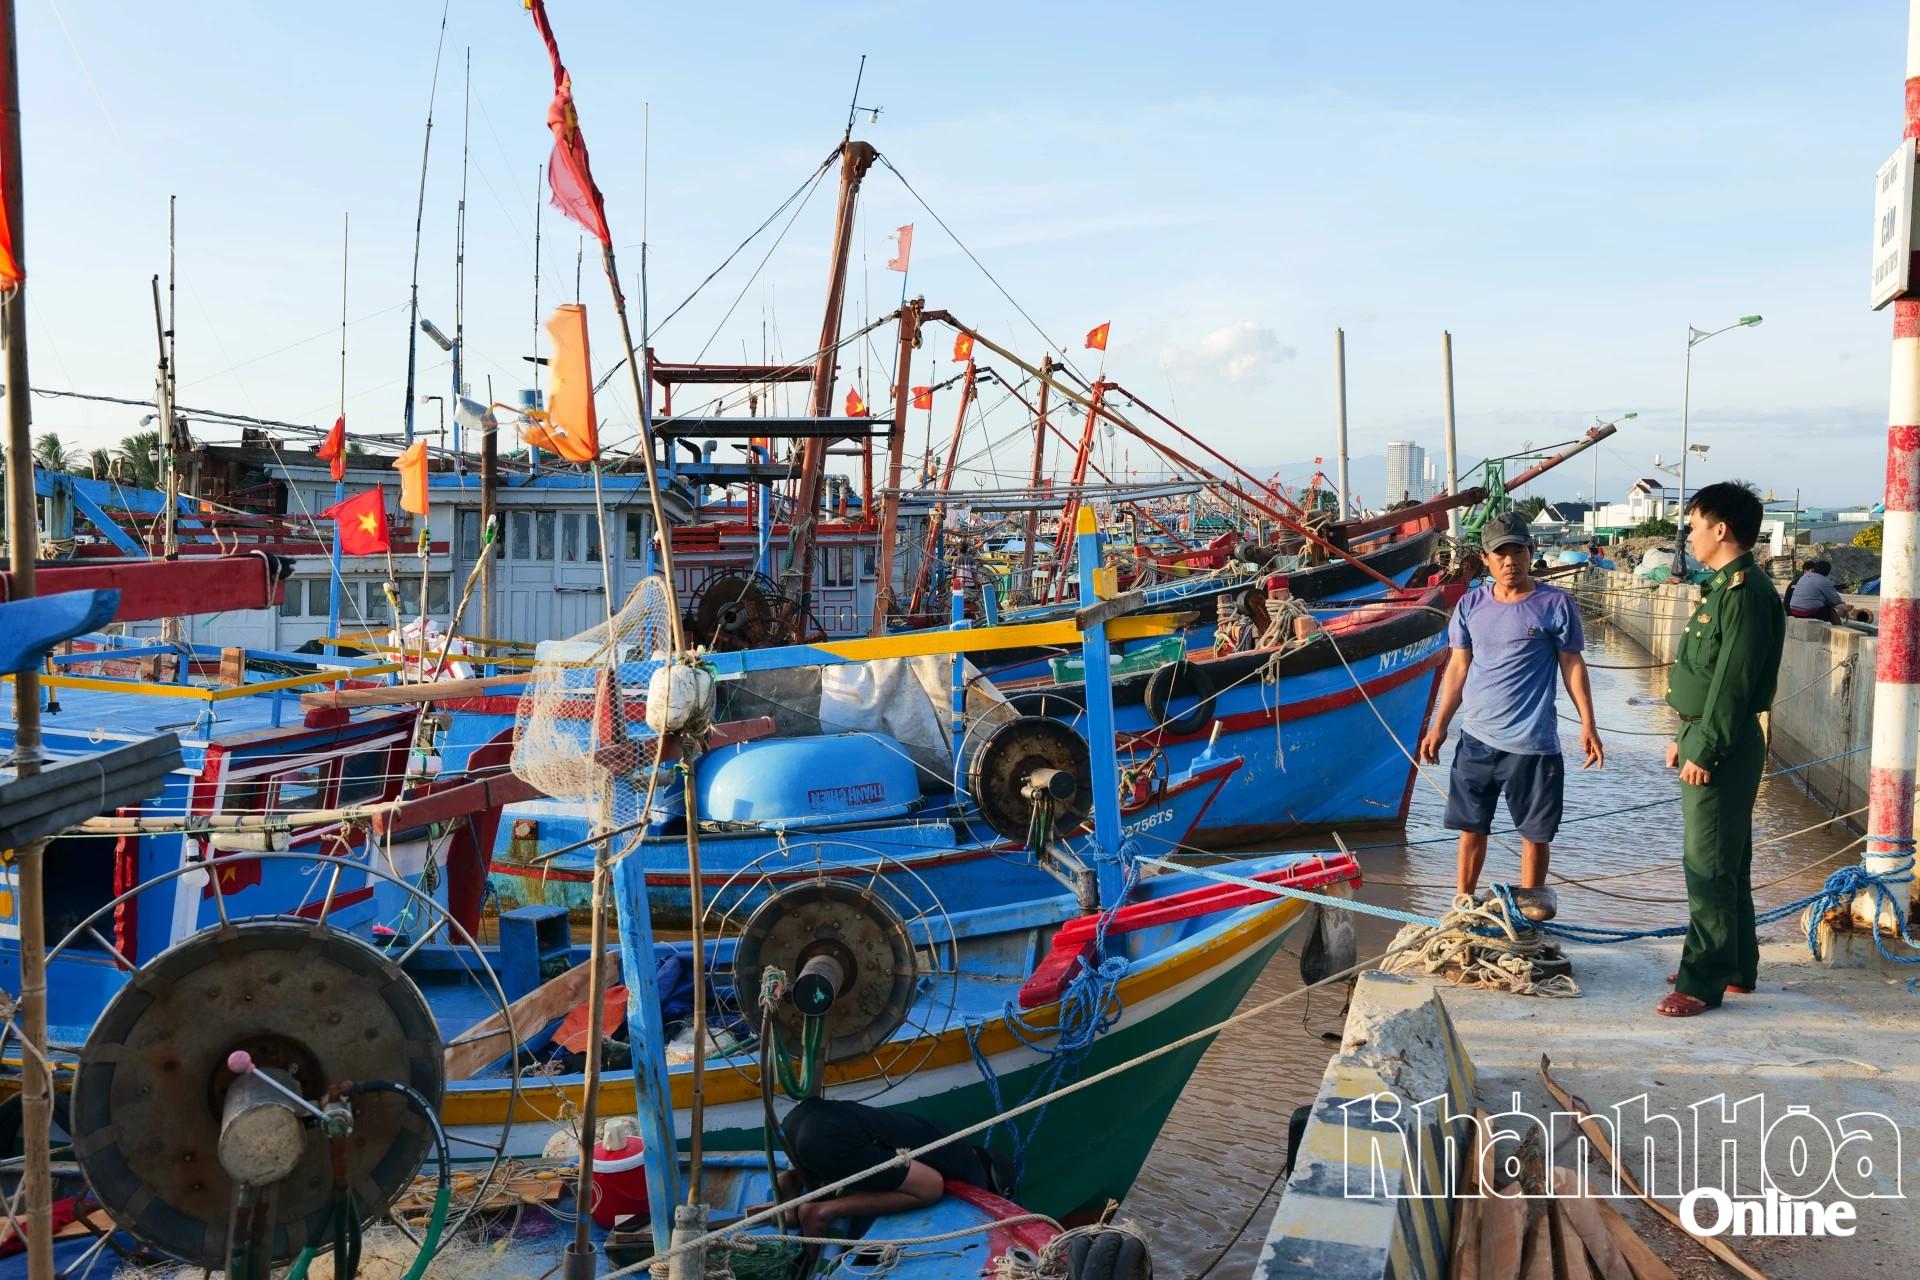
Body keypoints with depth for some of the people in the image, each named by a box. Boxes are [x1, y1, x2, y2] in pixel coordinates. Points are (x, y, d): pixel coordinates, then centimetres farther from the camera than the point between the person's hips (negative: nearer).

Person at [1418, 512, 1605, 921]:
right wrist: (1438, 726, 7)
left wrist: (1588, 726, -6)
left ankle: (1531, 901, 25)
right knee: (1471, 826, 10)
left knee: (1535, 830, 8)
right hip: (1476, 737, 3)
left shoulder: (1556, 604, -6)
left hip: (1532, 741, -3)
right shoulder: (1471, 604, 4)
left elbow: (1573, 666, 0)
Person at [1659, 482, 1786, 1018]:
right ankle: (1736, 966, 28)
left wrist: (1704, 750, -20)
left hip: (1723, 746, -11)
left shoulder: (1745, 592, -18)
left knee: (1709, 865, -6)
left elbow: (1733, 682, -22)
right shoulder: (1723, 586, 14)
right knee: (1725, 861, 17)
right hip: (1708, 739, 11)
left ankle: (1703, 981, -1)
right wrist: (1685, 737, 20)